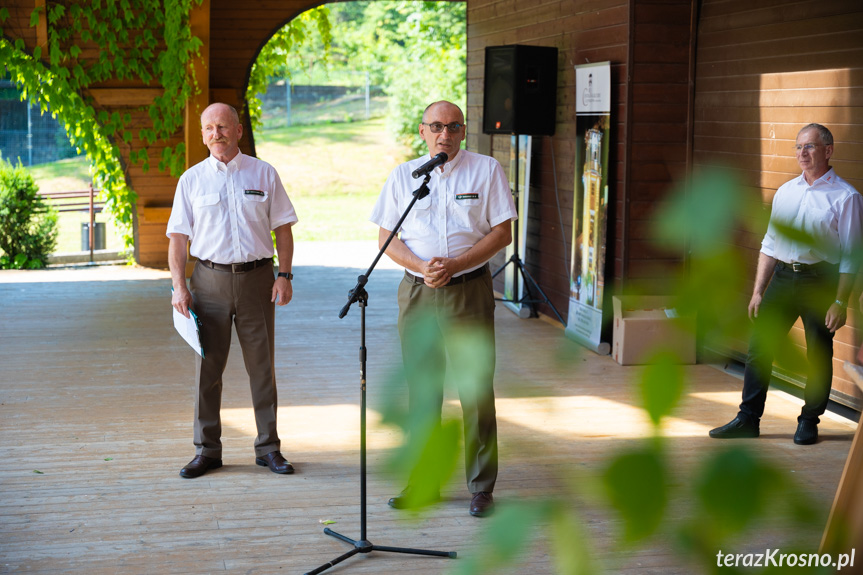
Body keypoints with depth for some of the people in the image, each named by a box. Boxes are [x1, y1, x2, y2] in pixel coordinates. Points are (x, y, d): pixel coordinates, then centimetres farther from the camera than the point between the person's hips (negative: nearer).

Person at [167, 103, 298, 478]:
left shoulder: (263, 174, 7)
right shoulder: (191, 179, 6)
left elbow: (282, 228, 7)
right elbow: (178, 236, 5)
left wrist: (284, 275, -3)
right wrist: (179, 286, -5)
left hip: (257, 278, 0)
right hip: (209, 280, 0)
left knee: (262, 366, 4)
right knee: (208, 366, 2)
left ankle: (268, 448, 14)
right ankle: (206, 450, 11)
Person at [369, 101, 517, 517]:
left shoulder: (487, 170, 2)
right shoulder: (403, 176, 9)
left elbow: (502, 233, -2)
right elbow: (387, 238, 7)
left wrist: (454, 265, -14)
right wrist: (423, 267, -11)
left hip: (469, 291, -2)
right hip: (417, 293, 3)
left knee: (476, 388, -2)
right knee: (421, 388, 7)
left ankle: (481, 487, 7)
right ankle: (422, 482, 18)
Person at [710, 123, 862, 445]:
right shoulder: (785, 192, 13)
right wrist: (758, 291, 11)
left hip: (820, 279, -5)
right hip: (782, 276, 5)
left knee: (818, 355, 4)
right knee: (759, 346, 1)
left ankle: (809, 421, 19)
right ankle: (748, 419, 9)